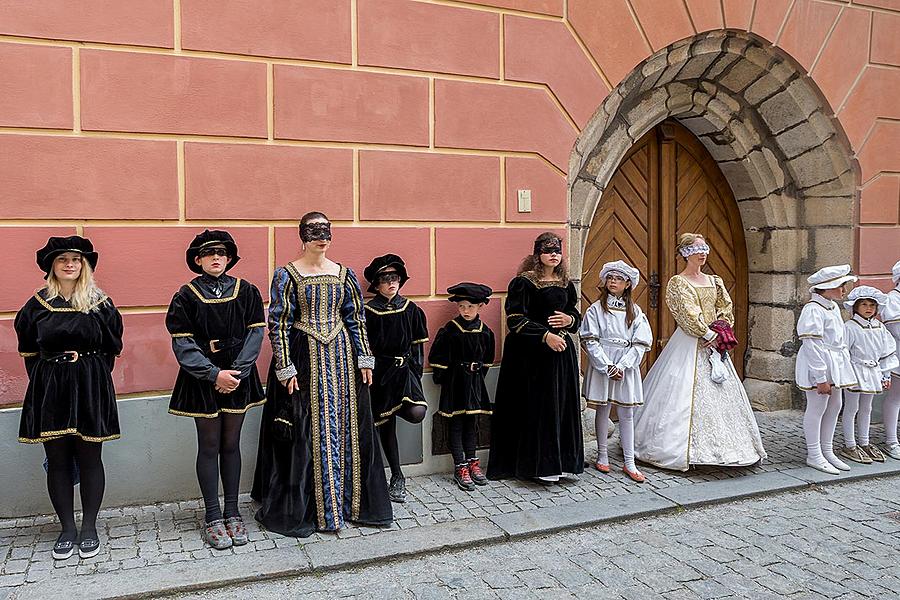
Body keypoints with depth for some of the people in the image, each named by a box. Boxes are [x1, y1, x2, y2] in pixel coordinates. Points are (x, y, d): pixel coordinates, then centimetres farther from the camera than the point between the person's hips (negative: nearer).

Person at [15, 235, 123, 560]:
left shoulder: (100, 303, 1)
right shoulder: (37, 305, 4)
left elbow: (111, 350, 7)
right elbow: (28, 352, 11)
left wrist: (87, 368, 1)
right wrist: (45, 380, 5)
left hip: (90, 389, -1)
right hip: (48, 390, 1)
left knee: (89, 458, 4)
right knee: (57, 460, 7)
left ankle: (89, 527, 16)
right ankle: (67, 529, 19)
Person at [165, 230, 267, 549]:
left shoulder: (246, 291, 1)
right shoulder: (186, 296, -4)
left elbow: (255, 333, -3)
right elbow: (182, 343, -9)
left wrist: (237, 372, -13)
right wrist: (214, 374, -17)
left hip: (238, 376, 2)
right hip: (202, 379, -2)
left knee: (231, 444, 10)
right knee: (209, 446, 5)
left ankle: (232, 512, 20)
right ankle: (213, 517, 15)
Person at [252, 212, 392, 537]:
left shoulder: (344, 274, 8)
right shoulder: (286, 274, -3)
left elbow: (356, 318, 10)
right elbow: (278, 323, -6)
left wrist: (365, 359, 4)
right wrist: (285, 369, -11)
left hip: (341, 357, 4)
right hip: (304, 358, -4)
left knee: (346, 429, 7)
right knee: (304, 433, 1)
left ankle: (349, 501, 21)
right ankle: (298, 511, 14)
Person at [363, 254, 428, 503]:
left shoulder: (411, 309, 4)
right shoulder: (368, 311, -3)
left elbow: (418, 345, 8)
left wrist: (416, 371, 2)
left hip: (405, 370, 1)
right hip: (380, 373, -1)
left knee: (417, 413, -25)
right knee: (386, 425, 6)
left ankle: (397, 408, 11)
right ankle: (397, 477, 21)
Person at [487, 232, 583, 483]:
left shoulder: (565, 283, 12)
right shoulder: (524, 282, -8)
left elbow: (576, 314, 22)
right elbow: (516, 319, -14)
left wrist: (570, 319, -2)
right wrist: (545, 335, -20)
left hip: (562, 351, 6)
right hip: (531, 354, -6)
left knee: (563, 406, 8)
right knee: (538, 407, -4)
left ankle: (563, 462, 18)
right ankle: (541, 465, 5)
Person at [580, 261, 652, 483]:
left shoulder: (634, 311, 5)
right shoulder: (596, 309, -1)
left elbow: (640, 343, -1)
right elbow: (590, 341, -7)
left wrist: (622, 365, -12)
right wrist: (607, 366, -14)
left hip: (626, 366, 2)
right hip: (602, 364, -1)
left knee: (626, 414, 4)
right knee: (602, 410, 7)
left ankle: (629, 463, 8)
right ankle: (602, 455, 21)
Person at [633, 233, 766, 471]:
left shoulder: (714, 281, 15)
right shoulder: (677, 282, -6)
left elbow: (727, 308, 13)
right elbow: (688, 313, -15)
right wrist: (709, 334, -15)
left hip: (713, 342, 7)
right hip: (689, 346, -7)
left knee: (720, 395, 8)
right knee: (687, 395, -7)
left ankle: (722, 445, 17)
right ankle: (683, 449, 1)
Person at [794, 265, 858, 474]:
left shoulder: (834, 307, 13)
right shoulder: (813, 310, -18)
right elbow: (812, 345, -22)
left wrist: (843, 367, 20)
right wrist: (821, 378, -22)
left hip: (835, 365, 10)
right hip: (817, 365, -10)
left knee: (834, 407, 15)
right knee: (816, 408, -1)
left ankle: (827, 451, 28)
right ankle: (814, 455, 9)